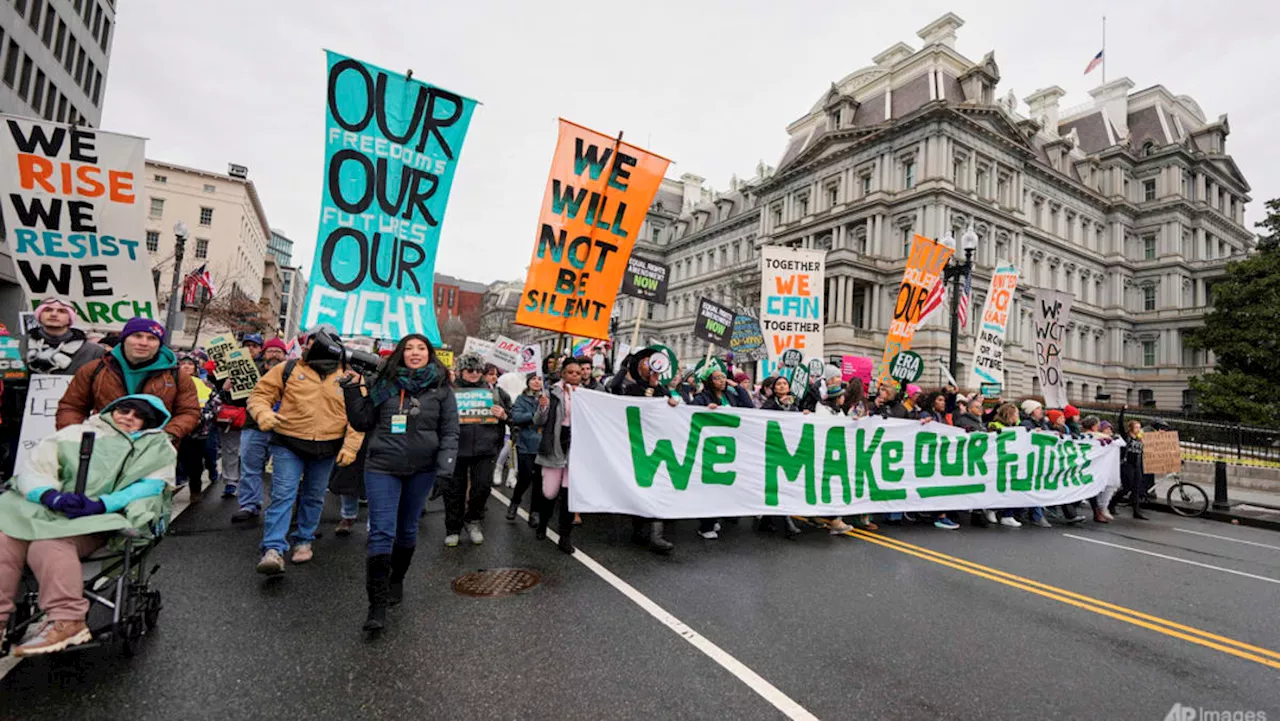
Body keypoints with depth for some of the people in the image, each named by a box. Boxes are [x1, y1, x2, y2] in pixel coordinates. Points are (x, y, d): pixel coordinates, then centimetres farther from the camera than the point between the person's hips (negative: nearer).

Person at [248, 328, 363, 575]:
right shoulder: (287, 369, 1)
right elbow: (260, 394, 4)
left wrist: (351, 446, -6)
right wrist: (263, 413, -18)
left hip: (327, 450, 2)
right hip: (289, 445, -1)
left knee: (314, 498, 14)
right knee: (282, 496, -8)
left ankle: (303, 542, 30)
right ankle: (273, 550, -3)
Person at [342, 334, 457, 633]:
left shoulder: (441, 388, 0)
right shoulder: (383, 384, 3)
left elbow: (449, 432, -2)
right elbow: (362, 423, 6)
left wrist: (445, 467, -12)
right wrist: (353, 391, -4)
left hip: (422, 469, 1)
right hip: (382, 466, 0)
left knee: (407, 529, 16)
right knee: (381, 532, -6)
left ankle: (396, 581, 39)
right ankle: (377, 604, 3)